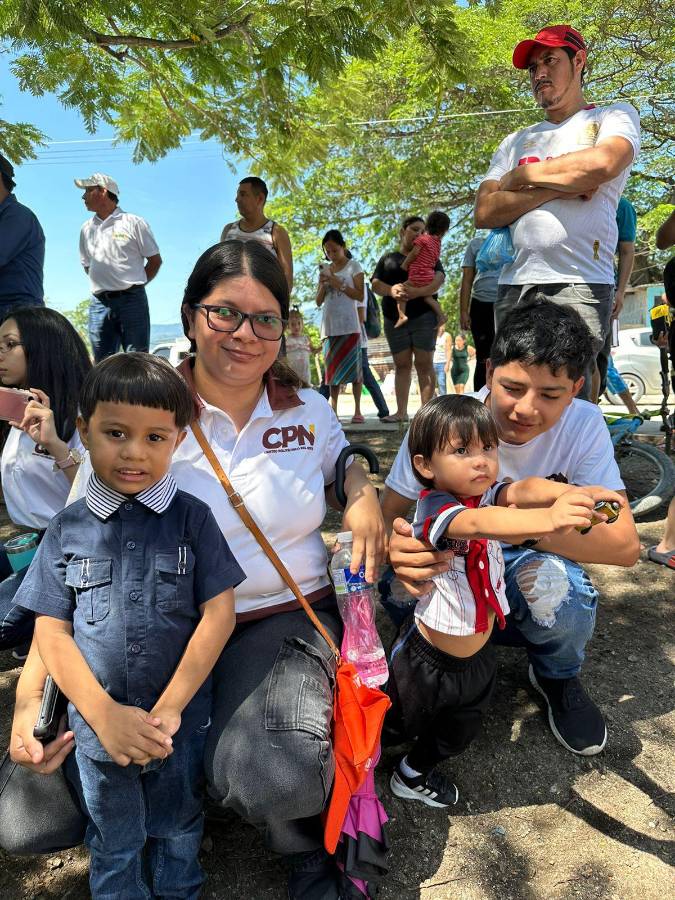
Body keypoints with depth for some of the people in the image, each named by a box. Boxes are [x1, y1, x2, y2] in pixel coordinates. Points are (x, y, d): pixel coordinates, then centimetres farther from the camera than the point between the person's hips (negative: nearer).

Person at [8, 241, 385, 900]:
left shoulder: (310, 411, 2)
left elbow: (343, 467, 23)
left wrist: (363, 489, -4)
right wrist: (31, 688, -16)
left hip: (283, 620, 0)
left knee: (267, 785, -29)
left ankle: (313, 846, 11)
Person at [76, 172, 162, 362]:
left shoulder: (133, 223, 1)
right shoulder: (87, 229, 15)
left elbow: (155, 260, 3)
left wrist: (134, 285, 2)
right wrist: (104, 284, 10)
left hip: (131, 299, -4)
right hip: (99, 302, 5)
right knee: (102, 363, 5)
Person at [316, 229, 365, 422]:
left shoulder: (353, 266, 4)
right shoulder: (324, 270, 15)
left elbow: (360, 296, -4)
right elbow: (318, 302, 14)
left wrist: (340, 284, -13)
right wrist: (323, 285, -4)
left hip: (349, 324, -4)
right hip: (330, 325, 4)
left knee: (353, 366, -5)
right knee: (333, 368, 1)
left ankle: (357, 410, -3)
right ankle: (333, 411, 1)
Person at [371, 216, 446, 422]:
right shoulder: (387, 259, 17)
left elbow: (439, 279, -4)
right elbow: (375, 283, 4)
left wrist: (418, 292, -24)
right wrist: (390, 290, -20)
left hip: (423, 315, -2)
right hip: (394, 318, 2)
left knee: (424, 363, -6)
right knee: (402, 364, 2)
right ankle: (401, 412, 2)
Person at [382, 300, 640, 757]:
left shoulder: (584, 425, -18)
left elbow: (626, 544, -23)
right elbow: (390, 516, -14)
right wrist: (397, 548, -40)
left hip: (532, 565, 1)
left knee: (552, 580, -35)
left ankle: (558, 675, 0)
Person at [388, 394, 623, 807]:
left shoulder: (486, 494, -12)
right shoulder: (433, 508, -31)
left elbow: (524, 489, -33)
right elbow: (477, 523, -53)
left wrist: (573, 493, -55)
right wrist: (547, 518, -70)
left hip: (477, 657, 7)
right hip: (429, 660, -6)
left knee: (460, 732, 30)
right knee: (404, 723, 21)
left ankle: (414, 773, 60)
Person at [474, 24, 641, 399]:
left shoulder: (615, 116, 13)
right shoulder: (517, 141, 24)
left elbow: (602, 163, -12)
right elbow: (483, 213, 9)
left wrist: (519, 176, 2)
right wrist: (558, 188, -4)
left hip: (579, 285, -4)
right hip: (513, 285, 5)